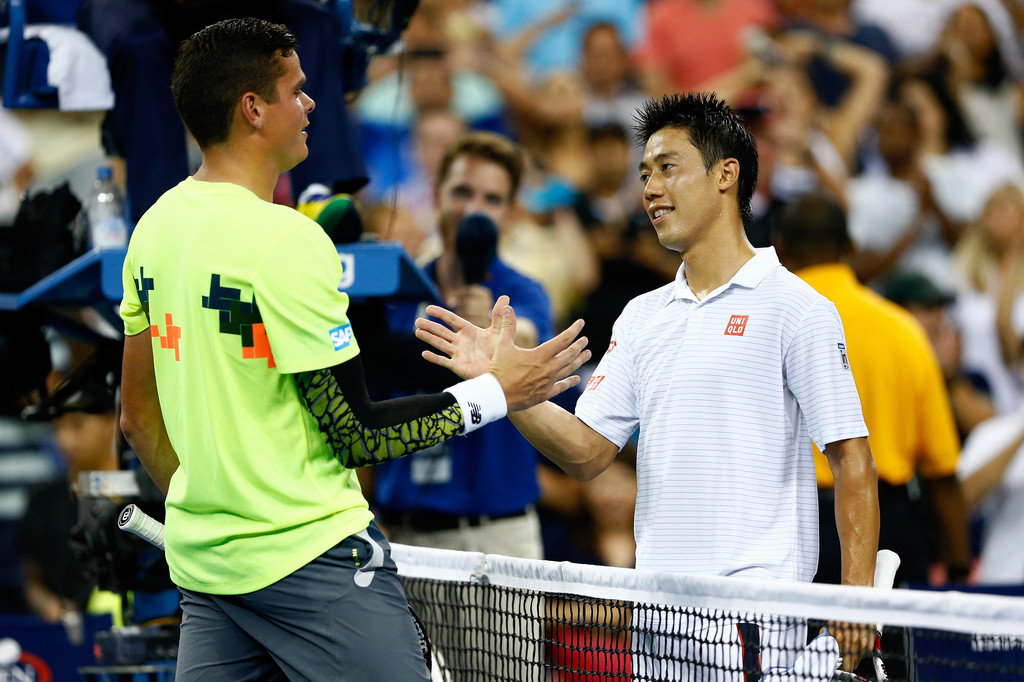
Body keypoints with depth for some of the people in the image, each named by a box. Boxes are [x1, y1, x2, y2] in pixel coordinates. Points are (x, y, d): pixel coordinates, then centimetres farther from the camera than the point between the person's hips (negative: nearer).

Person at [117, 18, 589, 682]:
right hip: (309, 555, -8)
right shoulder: (286, 240, -18)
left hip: (198, 558, 8)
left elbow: (139, 417, 14)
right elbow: (356, 434, -15)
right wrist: (498, 392, -6)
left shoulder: (155, 227, 6)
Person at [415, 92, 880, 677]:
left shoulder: (795, 309, -4)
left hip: (755, 608, -6)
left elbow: (852, 458, -6)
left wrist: (857, 597, -14)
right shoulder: (643, 317, 15)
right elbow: (588, 451, 12)